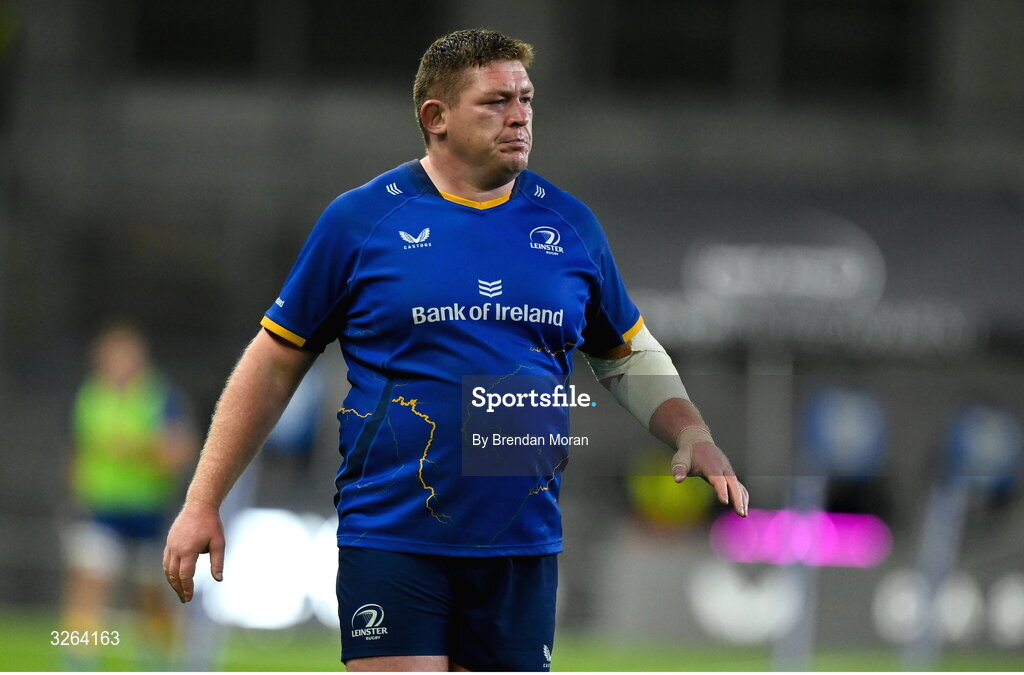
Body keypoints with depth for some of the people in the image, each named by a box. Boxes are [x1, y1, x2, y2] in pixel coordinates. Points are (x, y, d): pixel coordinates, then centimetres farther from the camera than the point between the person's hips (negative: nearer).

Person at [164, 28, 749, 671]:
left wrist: (694, 434, 3)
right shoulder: (359, 219, -1)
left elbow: (629, 355, 22)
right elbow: (275, 362, 5)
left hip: (523, 546, 3)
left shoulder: (570, 225, 9)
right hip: (391, 540, -3)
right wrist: (203, 503, 2)